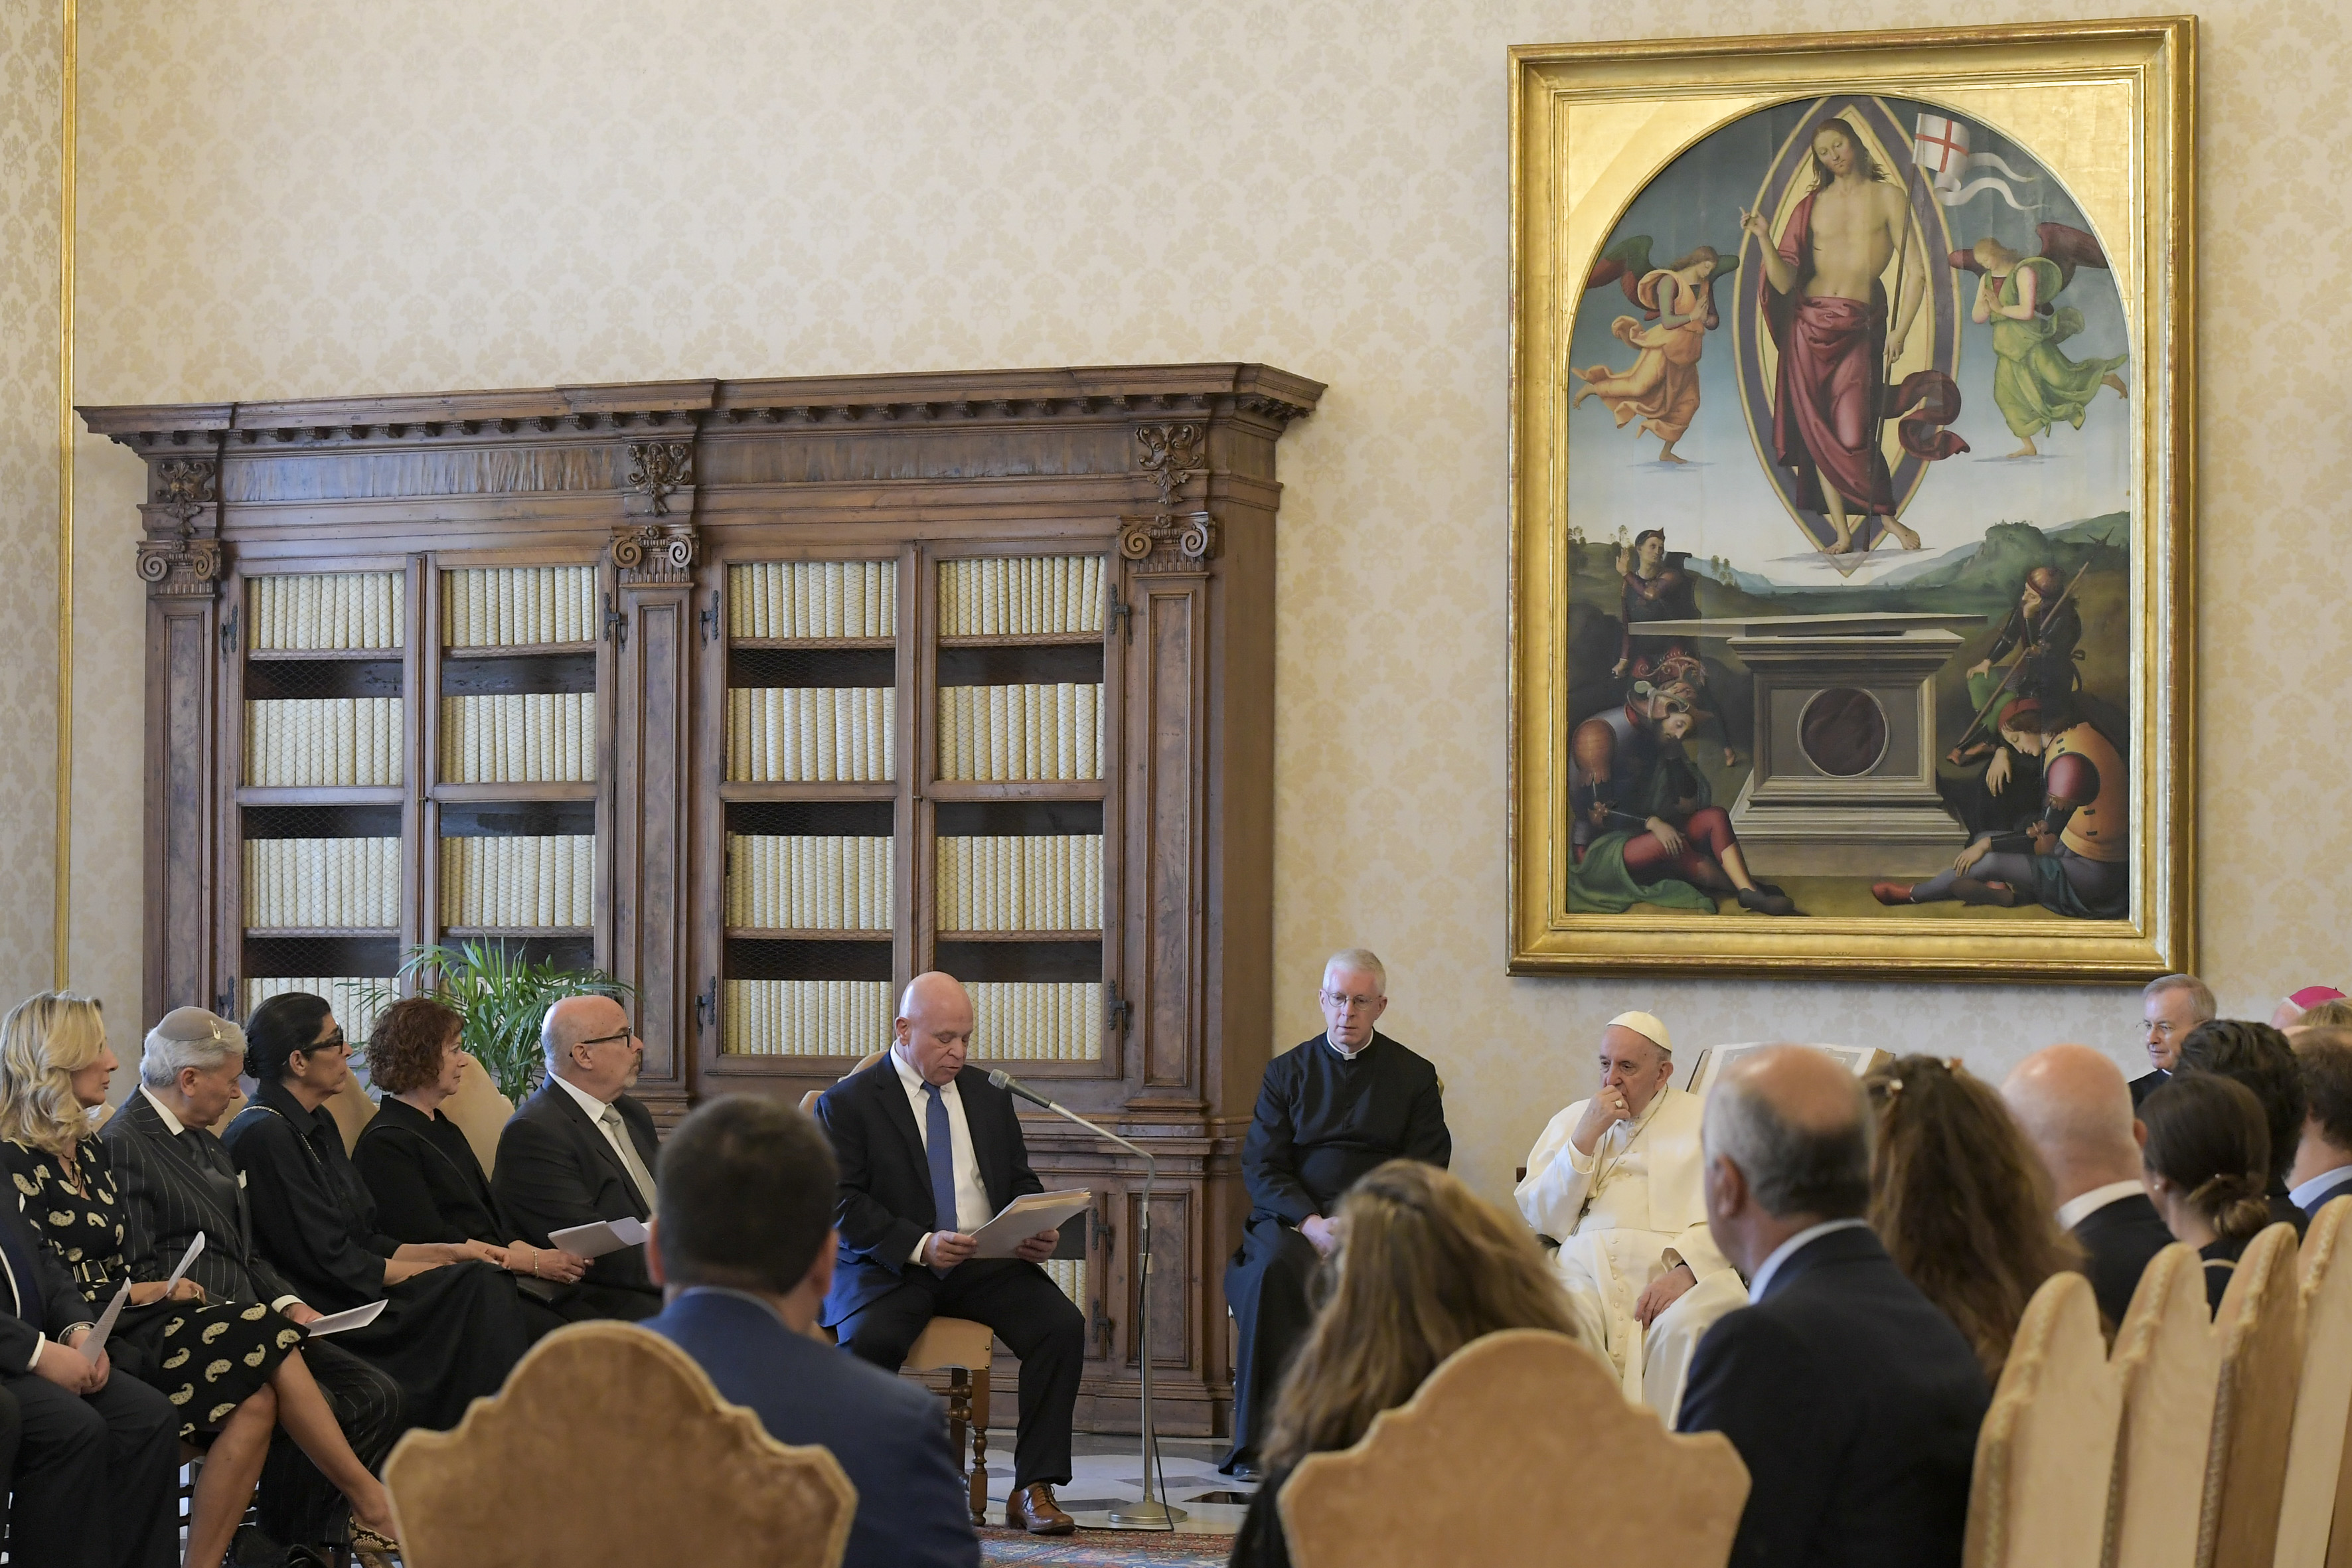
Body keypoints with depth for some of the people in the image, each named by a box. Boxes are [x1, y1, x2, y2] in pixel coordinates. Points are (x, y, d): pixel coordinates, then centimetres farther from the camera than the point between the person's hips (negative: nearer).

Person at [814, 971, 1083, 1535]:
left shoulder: (988, 1095, 17)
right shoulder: (847, 1103, 1)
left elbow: (1021, 1183, 20)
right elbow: (843, 1206, -8)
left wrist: (1037, 1234, -4)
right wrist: (919, 1246, -23)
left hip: (988, 1263, 4)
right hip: (890, 1269, -4)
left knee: (1062, 1324, -22)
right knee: (869, 1340, -35)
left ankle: (1033, 1488, -17)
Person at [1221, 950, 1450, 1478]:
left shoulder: (1414, 1075, 13)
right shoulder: (1286, 1071, 15)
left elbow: (1425, 1173, 5)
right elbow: (1260, 1167, 6)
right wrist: (1312, 1224, -13)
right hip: (1293, 1218, 1)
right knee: (1275, 1267, -34)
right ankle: (1261, 1439, -30)